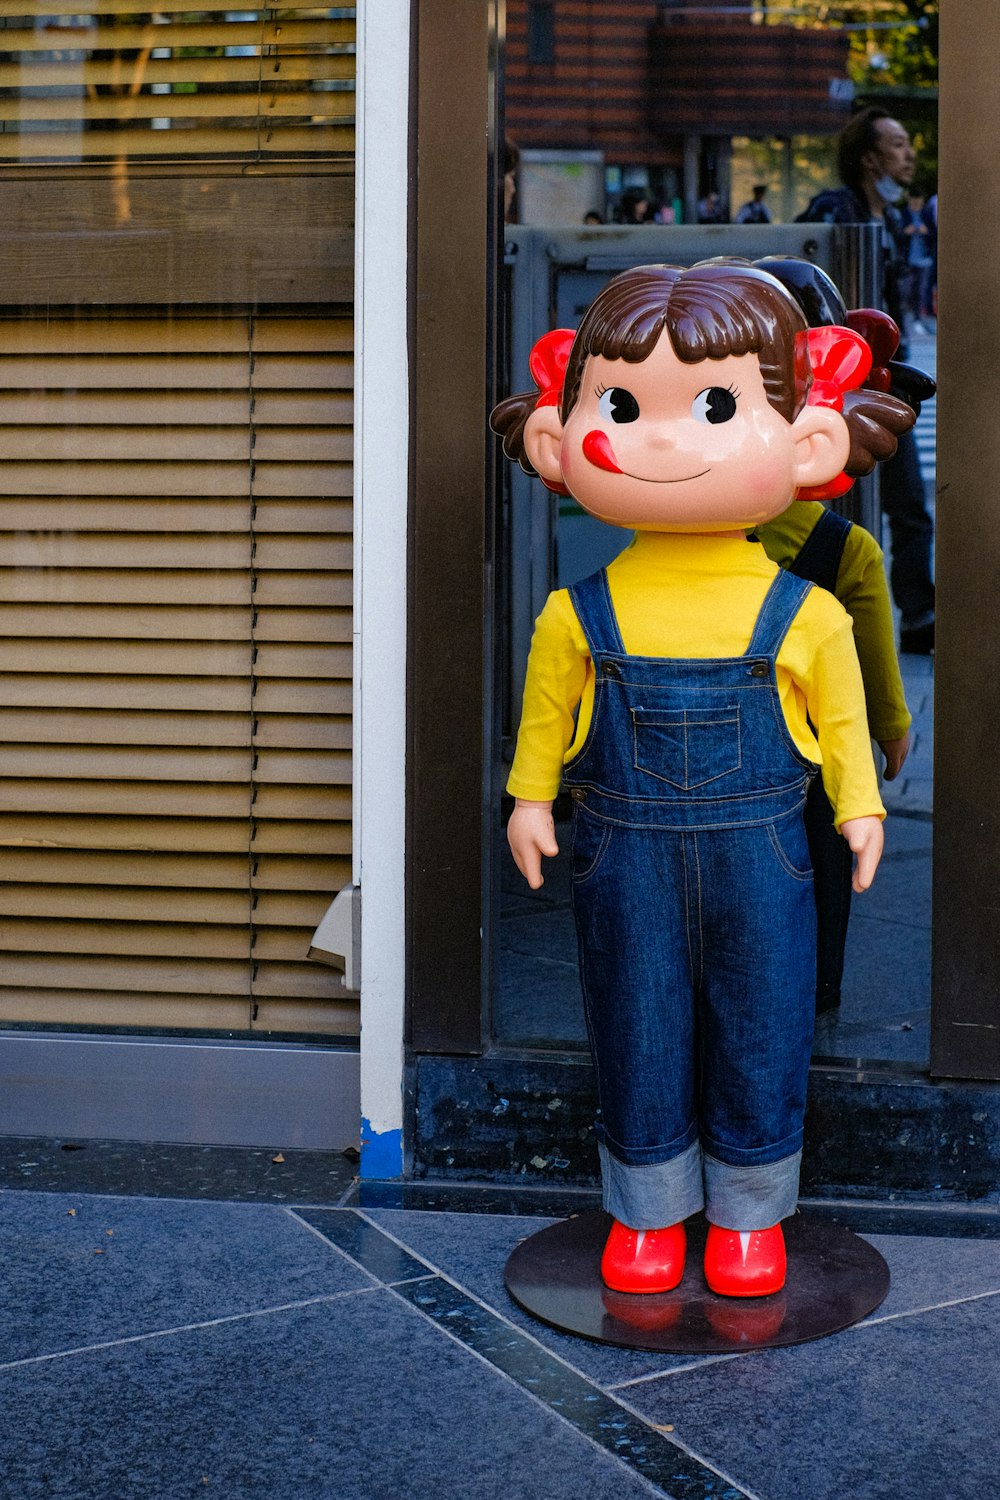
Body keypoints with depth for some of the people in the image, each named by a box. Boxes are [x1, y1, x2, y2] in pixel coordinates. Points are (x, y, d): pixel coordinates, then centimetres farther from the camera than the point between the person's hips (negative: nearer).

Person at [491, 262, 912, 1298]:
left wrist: (859, 806, 5)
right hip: (625, 860, 1)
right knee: (638, 1036, 10)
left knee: (759, 1033, 9)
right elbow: (546, 713, 7)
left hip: (757, 859, 0)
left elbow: (842, 719, 5)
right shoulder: (578, 616, -6)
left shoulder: (805, 616, -7)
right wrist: (530, 799, 8)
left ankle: (747, 1214, 28)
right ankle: (649, 1212, 29)